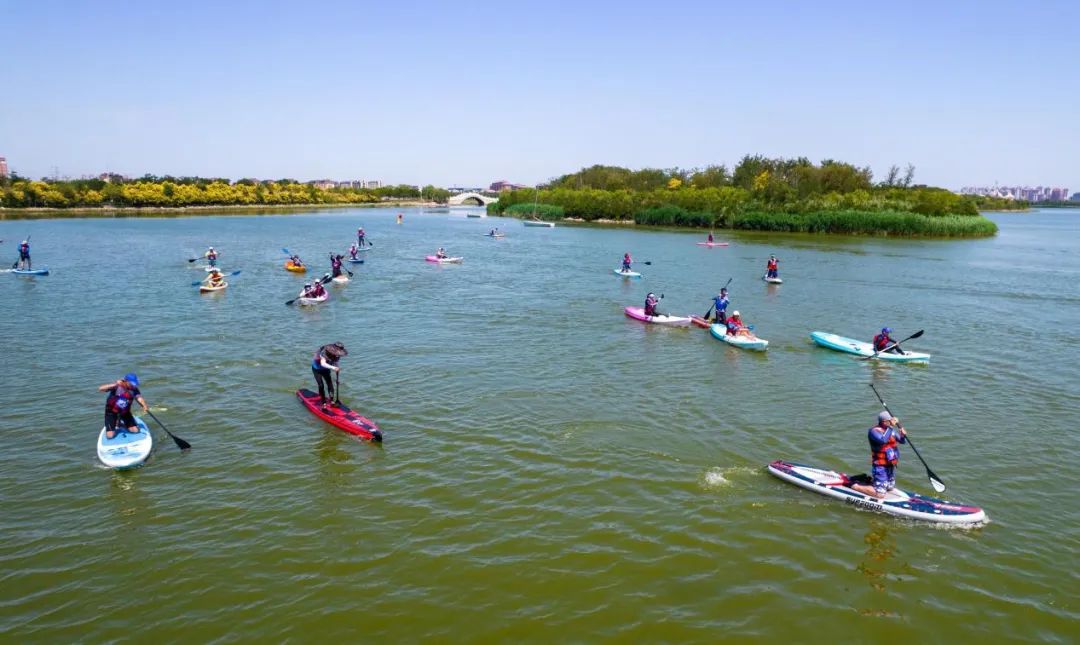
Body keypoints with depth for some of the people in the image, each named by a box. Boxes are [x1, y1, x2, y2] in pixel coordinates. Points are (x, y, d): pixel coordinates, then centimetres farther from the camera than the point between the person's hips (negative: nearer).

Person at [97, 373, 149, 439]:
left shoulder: (134, 389, -10)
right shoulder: (116, 386, -21)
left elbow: (139, 398, -25)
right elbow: (100, 389, -32)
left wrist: (145, 406, -46)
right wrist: (115, 384, -44)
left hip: (125, 413, 4)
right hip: (111, 412, -4)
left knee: (135, 430, -4)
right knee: (110, 436, -12)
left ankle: (122, 424, 25)